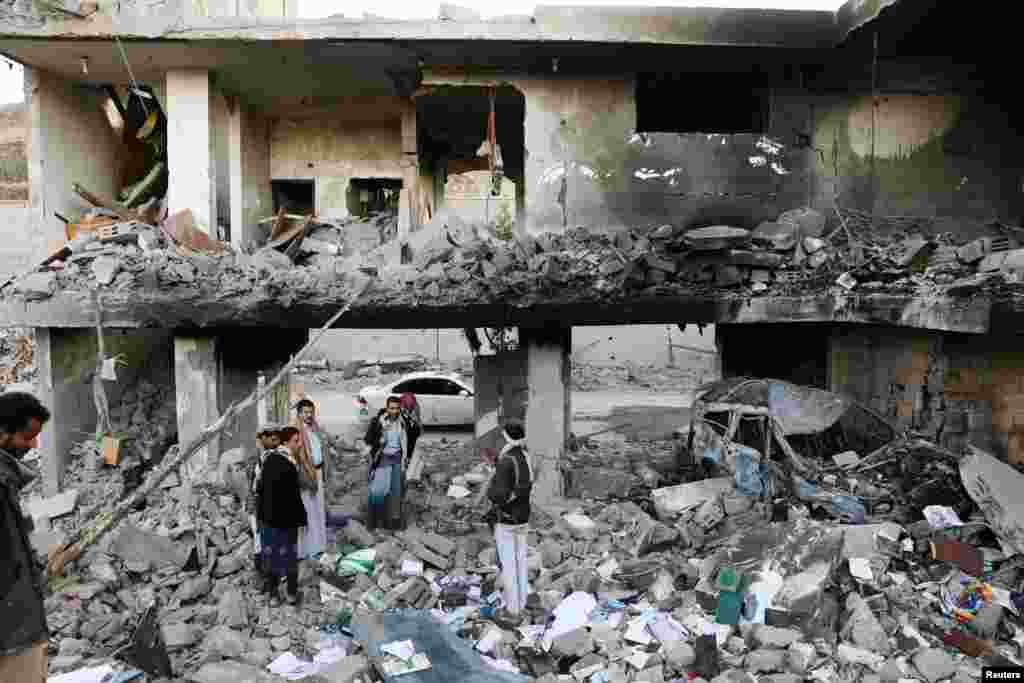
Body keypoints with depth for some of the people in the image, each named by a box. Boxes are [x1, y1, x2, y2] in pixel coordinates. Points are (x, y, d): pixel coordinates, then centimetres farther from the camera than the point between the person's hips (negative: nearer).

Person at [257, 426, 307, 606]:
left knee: (270, 556, 13)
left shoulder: (269, 458, 4)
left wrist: (260, 513, 20)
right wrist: (302, 518, -10)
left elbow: (261, 488, 12)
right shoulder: (288, 465, -21)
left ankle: (272, 594, 21)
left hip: (267, 516, 7)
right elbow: (294, 497, -19)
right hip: (285, 519, -7)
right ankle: (292, 593, 19)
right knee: (289, 556, 7)